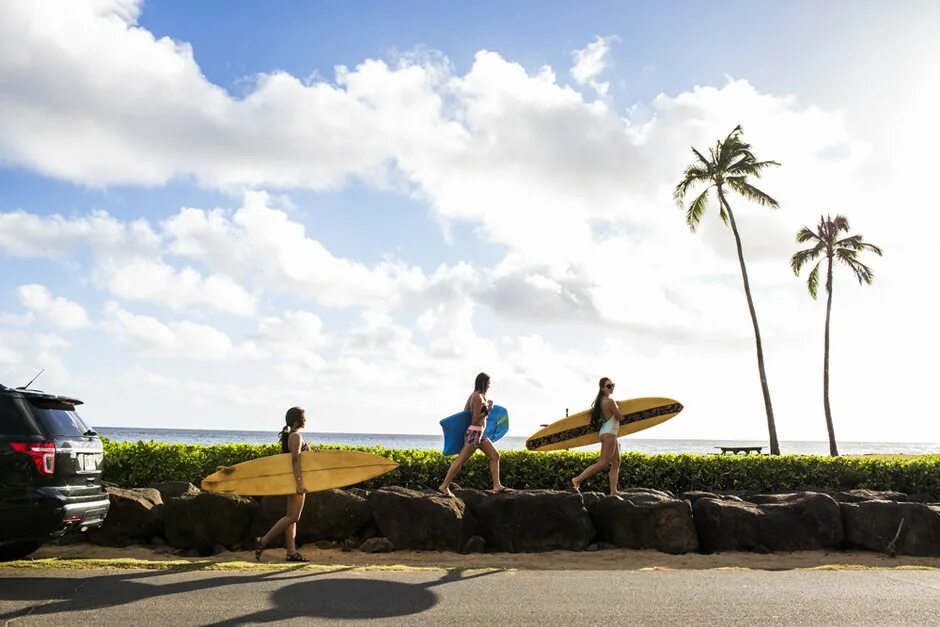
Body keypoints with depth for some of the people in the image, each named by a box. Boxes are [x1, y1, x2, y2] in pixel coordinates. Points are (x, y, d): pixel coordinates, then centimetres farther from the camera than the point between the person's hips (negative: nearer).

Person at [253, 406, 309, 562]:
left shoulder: (289, 435, 14)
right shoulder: (296, 436, -15)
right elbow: (295, 460, -23)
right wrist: (299, 482, -27)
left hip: (291, 481, 10)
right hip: (296, 480, -10)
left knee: (291, 516, 9)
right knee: (293, 517, -7)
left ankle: (291, 552, 13)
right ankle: (263, 542, -4)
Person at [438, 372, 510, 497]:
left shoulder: (474, 395, 11)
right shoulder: (478, 398, -17)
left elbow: (465, 412, 14)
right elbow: (475, 420, -19)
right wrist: (488, 410, -13)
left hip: (479, 434, 11)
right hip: (474, 433, -11)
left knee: (495, 455, 10)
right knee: (460, 461, -4)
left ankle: (497, 486, 12)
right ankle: (444, 486, 3)